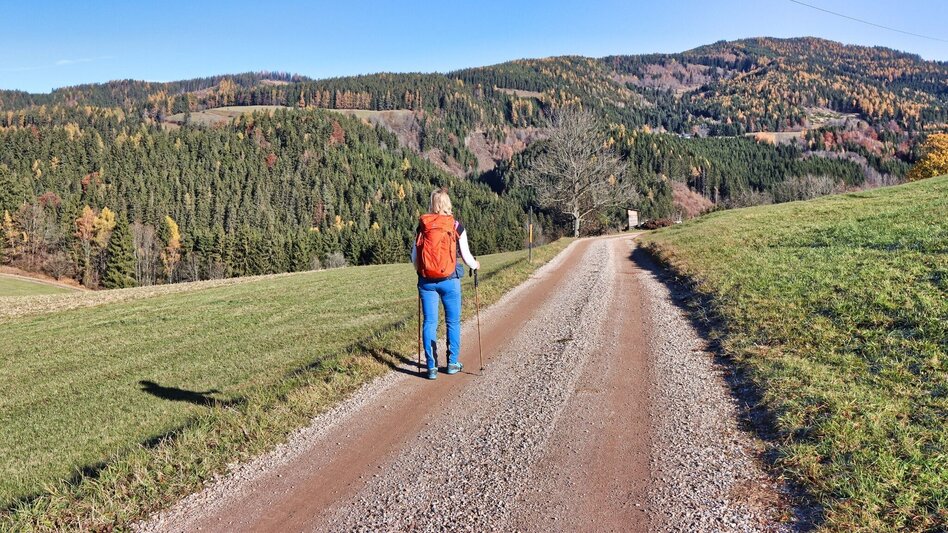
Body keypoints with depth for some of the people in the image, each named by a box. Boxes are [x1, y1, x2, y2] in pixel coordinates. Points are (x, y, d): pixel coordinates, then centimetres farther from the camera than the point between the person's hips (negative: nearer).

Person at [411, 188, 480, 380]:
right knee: (453, 322, 12)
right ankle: (452, 363, 18)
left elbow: (414, 256, 5)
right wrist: (475, 265, 22)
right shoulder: (456, 227, -3)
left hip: (426, 281, 2)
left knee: (430, 322, 6)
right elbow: (466, 256, 0)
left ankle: (431, 367, 6)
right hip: (450, 280, -1)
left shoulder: (421, 226, 1)